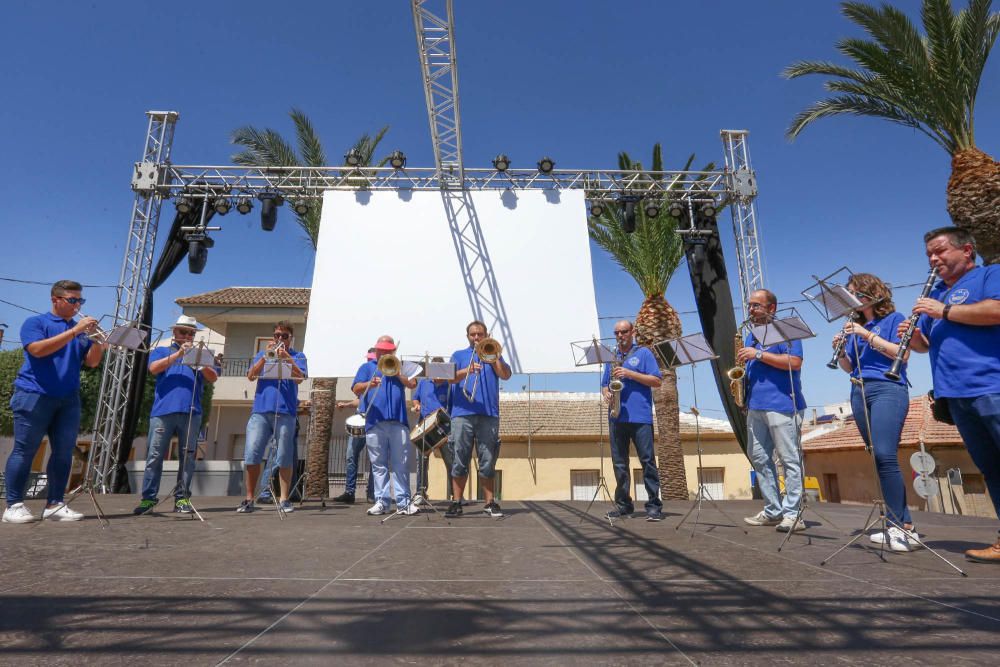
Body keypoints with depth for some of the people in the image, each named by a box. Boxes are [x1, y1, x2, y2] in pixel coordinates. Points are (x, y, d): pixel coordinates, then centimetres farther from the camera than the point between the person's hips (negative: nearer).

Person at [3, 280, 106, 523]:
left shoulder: (81, 330, 14)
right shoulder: (35, 322, 2)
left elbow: (92, 362, 5)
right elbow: (37, 350, -16)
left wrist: (97, 339, -12)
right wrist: (74, 331, -20)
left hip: (69, 399, 5)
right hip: (34, 396, -4)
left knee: (64, 452, 2)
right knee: (24, 451, -1)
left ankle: (55, 504, 7)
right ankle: (14, 505, 6)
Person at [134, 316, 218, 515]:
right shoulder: (161, 351, 19)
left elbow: (213, 377, 4)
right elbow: (154, 368, -3)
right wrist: (178, 354, -11)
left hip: (191, 412, 1)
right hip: (163, 411, -1)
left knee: (187, 456, 1)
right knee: (154, 456, -2)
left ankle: (182, 498, 6)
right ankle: (148, 498, 4)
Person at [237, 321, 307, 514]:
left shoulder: (297, 356, 12)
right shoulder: (263, 354, 19)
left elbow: (299, 378, -6)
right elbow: (251, 376, 5)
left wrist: (286, 358, -16)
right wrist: (266, 356, -6)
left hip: (286, 412, -2)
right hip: (260, 411, 2)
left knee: (285, 458, -2)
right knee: (251, 455, -3)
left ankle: (284, 499, 6)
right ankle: (249, 499, 8)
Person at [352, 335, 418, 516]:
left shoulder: (399, 367, 22)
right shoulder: (367, 367, 18)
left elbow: (412, 385, 7)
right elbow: (356, 389, 3)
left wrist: (397, 373, -6)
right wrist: (369, 384, -17)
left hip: (398, 422, 1)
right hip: (375, 422, 0)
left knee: (401, 464, -1)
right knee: (379, 465, 2)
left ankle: (404, 502, 1)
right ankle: (381, 501, 8)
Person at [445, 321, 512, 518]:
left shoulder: (493, 355, 20)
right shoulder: (458, 355, 17)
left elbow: (506, 375, 3)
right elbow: (451, 377, -1)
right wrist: (466, 370, -20)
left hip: (489, 415, 1)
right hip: (462, 414, 0)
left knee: (488, 461, 1)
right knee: (459, 460, -1)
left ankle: (490, 502, 8)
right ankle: (456, 502, 5)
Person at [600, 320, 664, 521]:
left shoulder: (643, 353, 6)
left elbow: (657, 381, -2)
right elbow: (604, 384, 21)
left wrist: (630, 373, -12)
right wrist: (606, 393, -3)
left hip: (640, 416, -4)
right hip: (617, 417, 4)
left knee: (647, 461, -3)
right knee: (619, 462, 7)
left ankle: (654, 505, 4)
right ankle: (623, 503, 16)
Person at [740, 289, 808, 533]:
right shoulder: (750, 336, 21)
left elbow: (795, 362, -15)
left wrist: (759, 354, -16)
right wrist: (741, 379, 5)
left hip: (782, 405, -8)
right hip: (755, 406, 8)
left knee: (790, 460, -2)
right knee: (759, 458, 8)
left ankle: (792, 514, 2)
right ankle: (772, 510, 16)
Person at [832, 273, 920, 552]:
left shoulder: (894, 319, 5)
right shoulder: (854, 326, 19)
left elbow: (902, 354, -10)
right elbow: (848, 367, 18)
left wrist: (867, 335, -14)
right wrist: (840, 350, -2)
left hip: (888, 389, -6)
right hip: (859, 393, 6)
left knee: (884, 455, -19)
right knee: (880, 459, 3)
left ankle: (901, 526, -13)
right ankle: (902, 524, 7)